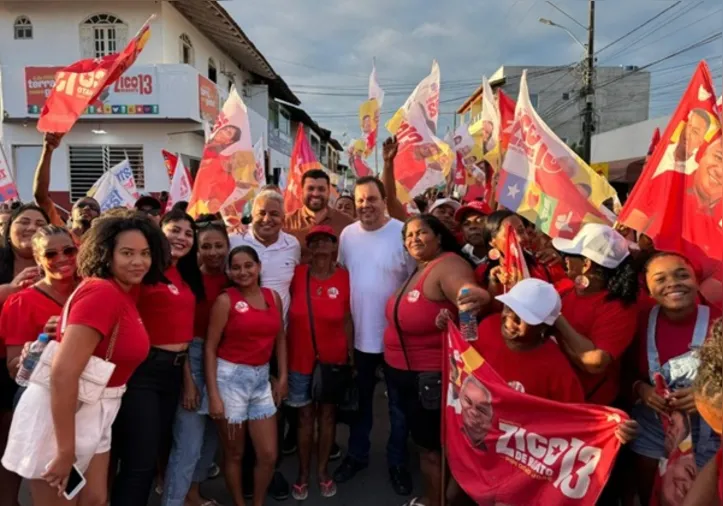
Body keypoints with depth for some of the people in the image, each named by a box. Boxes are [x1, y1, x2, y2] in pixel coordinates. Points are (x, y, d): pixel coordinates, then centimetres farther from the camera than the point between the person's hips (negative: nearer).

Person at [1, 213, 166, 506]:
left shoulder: (123, 294, 3)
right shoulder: (101, 292, -24)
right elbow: (63, 373, -28)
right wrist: (66, 451, -24)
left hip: (94, 411, 8)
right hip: (60, 411, -8)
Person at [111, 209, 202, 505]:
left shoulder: (186, 278, 14)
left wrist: (187, 377, 16)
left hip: (172, 371, 8)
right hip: (142, 369, -8)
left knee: (154, 457, 19)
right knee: (139, 463, -2)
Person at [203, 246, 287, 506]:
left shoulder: (273, 297, 5)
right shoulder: (225, 300, -8)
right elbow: (210, 347, -8)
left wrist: (283, 376, 8)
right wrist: (213, 394, -13)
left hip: (261, 378, 4)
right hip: (230, 377, -4)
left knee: (269, 454, 7)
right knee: (234, 453, 10)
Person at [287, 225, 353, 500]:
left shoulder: (344, 277, -7)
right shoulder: (297, 275, -6)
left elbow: (347, 320, -1)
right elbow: (286, 315, 3)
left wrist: (350, 357, 0)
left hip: (333, 361, 0)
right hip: (300, 360, 0)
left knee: (328, 415, 13)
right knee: (305, 417, 10)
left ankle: (323, 471, 30)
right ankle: (303, 473, 27)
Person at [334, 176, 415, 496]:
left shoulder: (404, 233, -14)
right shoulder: (347, 235, -1)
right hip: (360, 336, 3)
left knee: (398, 405, 15)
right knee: (360, 401, 21)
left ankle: (397, 462, 35)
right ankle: (357, 455, 41)